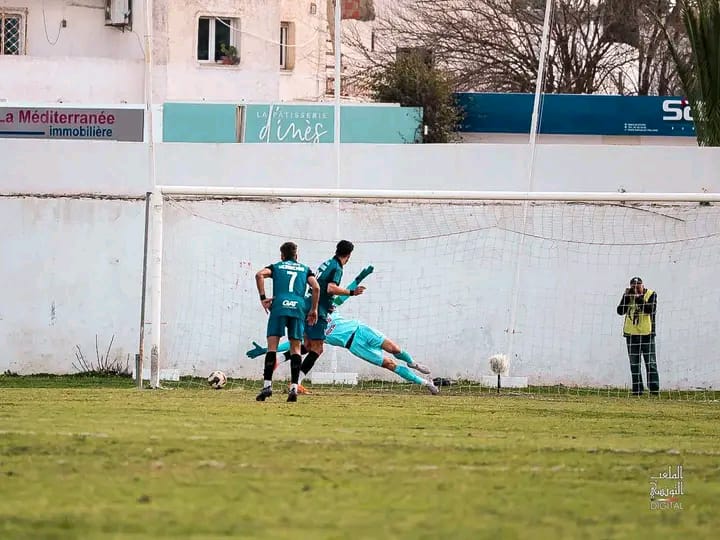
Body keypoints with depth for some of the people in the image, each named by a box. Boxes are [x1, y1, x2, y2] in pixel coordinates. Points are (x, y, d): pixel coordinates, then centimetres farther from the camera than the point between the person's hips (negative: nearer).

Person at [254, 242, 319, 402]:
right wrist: (314, 310, 15)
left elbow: (260, 275, -1)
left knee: (272, 345, -3)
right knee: (295, 348, 6)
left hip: (279, 306, -1)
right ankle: (294, 388, -4)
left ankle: (267, 385, -14)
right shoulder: (305, 269, 23)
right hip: (298, 308, 1)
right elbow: (316, 288, 8)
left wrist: (263, 298, 1)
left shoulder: (277, 266, 19)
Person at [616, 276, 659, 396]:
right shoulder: (628, 295, 9)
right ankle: (637, 390, 9)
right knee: (634, 365, 5)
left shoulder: (651, 294, -2)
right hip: (631, 334, 4)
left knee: (651, 363, -4)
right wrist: (626, 297, -8)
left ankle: (654, 389, -3)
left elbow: (651, 309, -18)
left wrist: (638, 298, -18)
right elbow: (620, 311, 1)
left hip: (647, 334, -4)